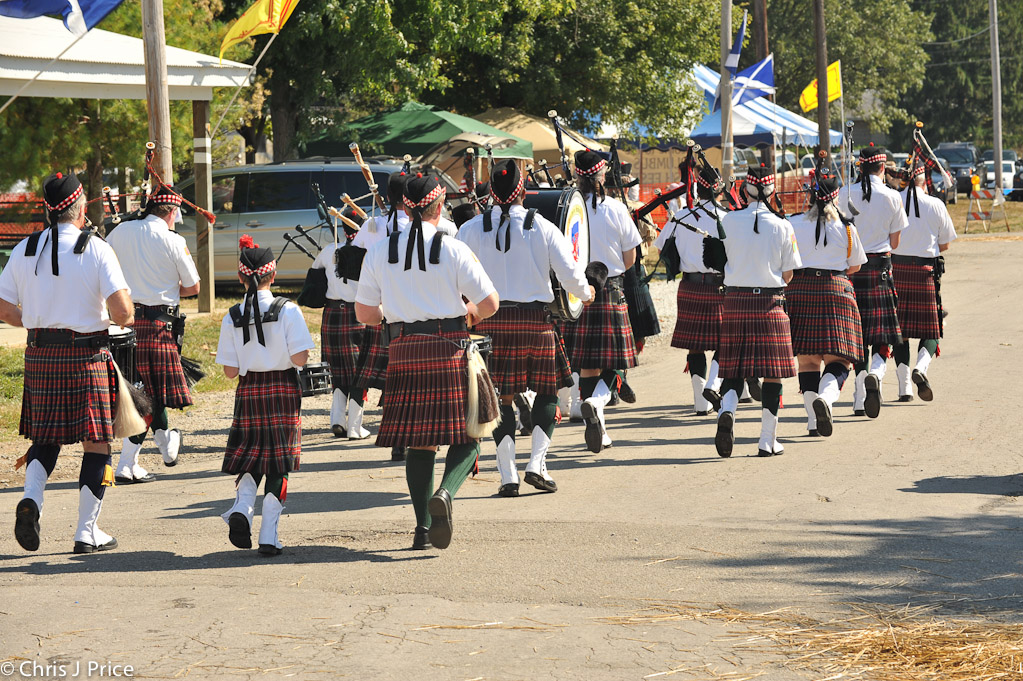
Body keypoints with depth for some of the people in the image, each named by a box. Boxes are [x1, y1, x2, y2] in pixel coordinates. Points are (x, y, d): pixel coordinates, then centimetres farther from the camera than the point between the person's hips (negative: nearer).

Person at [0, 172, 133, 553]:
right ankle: (88, 532, 6)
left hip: (39, 355, 4)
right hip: (86, 356, -4)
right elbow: (122, 311, -16)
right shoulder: (96, 250, -9)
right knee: (96, 442, 6)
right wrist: (126, 318, 8)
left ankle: (31, 497, -7)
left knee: (46, 437, 19)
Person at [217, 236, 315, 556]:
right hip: (284, 391, -2)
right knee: (277, 463, 5)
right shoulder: (288, 311, -9)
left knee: (250, 460, 15)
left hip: (248, 392, 2)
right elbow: (300, 358, -14)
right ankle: (268, 536, 0)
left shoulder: (232, 318, -3)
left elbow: (230, 371, -3)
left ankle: (242, 506, -14)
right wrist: (282, 353, 7)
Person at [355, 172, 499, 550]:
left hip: (403, 349, 3)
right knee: (465, 434, 4)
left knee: (418, 440, 9)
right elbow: (490, 303, -5)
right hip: (448, 349, -3)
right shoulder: (453, 250, -6)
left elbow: (364, 313, 6)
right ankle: (445, 492, -22)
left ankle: (423, 525, 6)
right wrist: (471, 312, 17)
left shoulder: (379, 252, 3)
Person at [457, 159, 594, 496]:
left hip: (490, 321, 1)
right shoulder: (542, 228, -4)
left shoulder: (471, 229, -2)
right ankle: (536, 463, 4)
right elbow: (570, 274, -3)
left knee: (501, 396, 5)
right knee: (547, 390, 14)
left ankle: (508, 475, 3)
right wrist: (586, 293, 18)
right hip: (535, 318, -1)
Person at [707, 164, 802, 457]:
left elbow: (721, 260, 10)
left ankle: (727, 411, -20)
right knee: (773, 372, 6)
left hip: (735, 301, 2)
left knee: (734, 369, 9)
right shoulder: (781, 226, -5)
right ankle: (768, 441, 7)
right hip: (770, 302, -1)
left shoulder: (729, 221, -2)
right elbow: (788, 274, 1)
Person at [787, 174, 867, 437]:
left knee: (807, 359, 8)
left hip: (798, 288, 2)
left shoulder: (793, 224, 1)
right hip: (835, 290, -2)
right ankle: (825, 397, -31)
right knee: (837, 358, -1)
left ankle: (814, 421, 6)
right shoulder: (846, 228, 0)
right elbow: (855, 265, 11)